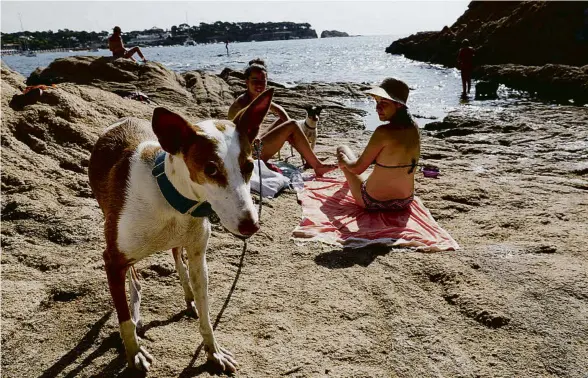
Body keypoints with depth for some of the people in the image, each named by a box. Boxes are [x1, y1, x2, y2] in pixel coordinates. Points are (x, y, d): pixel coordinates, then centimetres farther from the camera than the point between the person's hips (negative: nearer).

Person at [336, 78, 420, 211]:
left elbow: (357, 168, -18)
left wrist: (343, 160, 3)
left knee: (342, 149, 16)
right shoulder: (414, 128, -8)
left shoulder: (384, 132, -28)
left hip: (373, 203, -6)